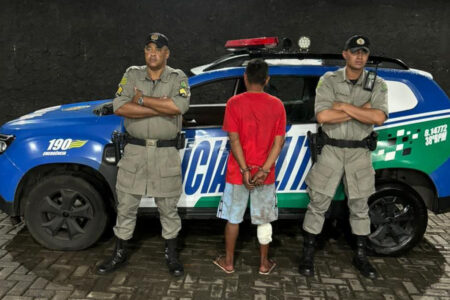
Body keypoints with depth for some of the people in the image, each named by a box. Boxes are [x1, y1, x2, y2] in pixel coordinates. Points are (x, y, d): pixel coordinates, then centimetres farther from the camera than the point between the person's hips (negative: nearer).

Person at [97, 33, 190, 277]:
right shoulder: (132, 75, 4)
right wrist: (161, 108, -16)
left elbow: (180, 105, -21)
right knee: (126, 206, 10)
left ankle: (171, 255, 29)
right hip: (135, 150, 2)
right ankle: (120, 253, 29)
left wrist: (142, 99, -15)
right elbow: (119, 107, -12)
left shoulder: (178, 78, 0)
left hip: (166, 153, -1)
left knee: (168, 208, 10)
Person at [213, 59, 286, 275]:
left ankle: (228, 262, 25)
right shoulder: (277, 105, -3)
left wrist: (244, 170, -12)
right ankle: (264, 263, 25)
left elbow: (234, 139, -14)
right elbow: (279, 142, -8)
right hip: (265, 173, 2)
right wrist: (264, 170, -12)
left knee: (233, 218, 13)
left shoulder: (234, 103, -9)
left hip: (238, 172, -1)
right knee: (264, 219, 14)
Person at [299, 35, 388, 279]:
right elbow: (322, 116, -18)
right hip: (331, 151, -1)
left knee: (360, 208, 13)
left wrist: (345, 106, -17)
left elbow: (379, 117, -17)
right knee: (318, 204, 3)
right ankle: (308, 255, 18)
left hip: (359, 154, 2)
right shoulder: (329, 80, -4)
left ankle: (361, 257, 29)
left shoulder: (376, 84, 0)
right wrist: (361, 110, -15)